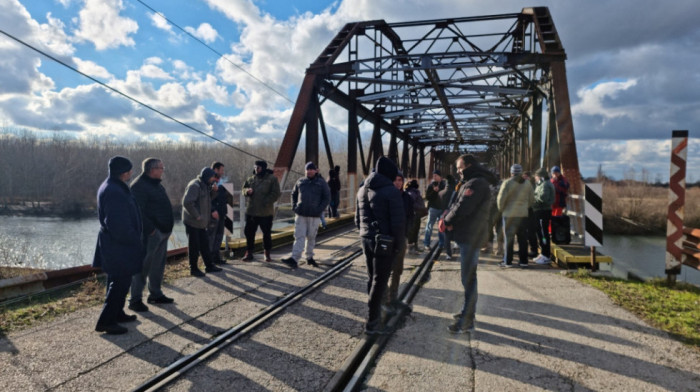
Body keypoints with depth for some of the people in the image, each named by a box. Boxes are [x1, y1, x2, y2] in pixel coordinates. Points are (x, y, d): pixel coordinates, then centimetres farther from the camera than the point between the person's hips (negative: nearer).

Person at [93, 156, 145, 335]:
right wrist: (135, 242, -16)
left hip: (115, 244, 11)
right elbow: (118, 225, -27)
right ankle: (105, 321, 5)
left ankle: (117, 314, 33)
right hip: (118, 246, -11)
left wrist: (135, 239, 13)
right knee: (120, 283, -3)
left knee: (118, 281, 20)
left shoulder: (114, 187, 10)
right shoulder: (113, 192, -23)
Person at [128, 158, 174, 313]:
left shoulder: (157, 185, 16)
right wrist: (151, 229, -23)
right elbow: (138, 211, -22)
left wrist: (167, 228, 15)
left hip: (162, 232, 10)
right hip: (150, 234, -10)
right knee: (142, 266, -3)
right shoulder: (139, 186, -14)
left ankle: (155, 294, 27)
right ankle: (135, 299, 4)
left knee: (158, 266, 16)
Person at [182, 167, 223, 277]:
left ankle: (209, 266, 25)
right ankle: (193, 269, 14)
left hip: (201, 222, 9)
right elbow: (187, 202, -28)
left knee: (204, 244, 15)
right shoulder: (194, 186, -19)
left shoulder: (205, 185, 11)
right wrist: (196, 215, -22)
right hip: (192, 222, -9)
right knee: (194, 246, 2)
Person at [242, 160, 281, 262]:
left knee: (267, 234, 6)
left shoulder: (272, 178, -4)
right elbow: (243, 189, 16)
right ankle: (249, 253, 18)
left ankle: (267, 254, 21)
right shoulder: (251, 179, 10)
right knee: (249, 232, 6)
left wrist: (266, 203, -17)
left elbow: (276, 193, -8)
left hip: (266, 212, -4)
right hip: (251, 211, 4)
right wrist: (247, 191, -9)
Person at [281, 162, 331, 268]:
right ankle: (294, 259, -11)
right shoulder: (300, 181, 11)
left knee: (311, 237, 8)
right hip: (300, 215, 2)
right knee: (299, 237, -4)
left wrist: (319, 210, -10)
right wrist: (294, 207, 7)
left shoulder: (322, 183, 2)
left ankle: (309, 257, 22)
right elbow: (293, 194, 20)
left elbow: (327, 198, 0)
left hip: (314, 216, -2)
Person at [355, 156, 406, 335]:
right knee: (380, 281, 1)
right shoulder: (391, 191, -14)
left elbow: (358, 219, 17)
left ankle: (375, 314, 27)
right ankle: (372, 322, 6)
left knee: (372, 278, 17)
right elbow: (398, 222, -17)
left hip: (366, 240, 7)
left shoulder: (362, 190, 11)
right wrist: (399, 242, -5)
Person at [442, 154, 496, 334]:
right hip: (468, 236, 11)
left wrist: (447, 220, -7)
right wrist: (446, 218, -3)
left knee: (468, 277, -7)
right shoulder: (470, 183, 18)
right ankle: (468, 311, 30)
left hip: (470, 236, -11)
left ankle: (467, 322, -2)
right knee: (468, 275, 18)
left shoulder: (476, 184, -16)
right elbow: (455, 204, 15)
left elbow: (462, 208, -23)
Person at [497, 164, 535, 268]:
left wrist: (501, 209, 3)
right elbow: (532, 199, 9)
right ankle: (523, 261, 12)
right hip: (523, 214, 4)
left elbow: (501, 198, -12)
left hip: (509, 214, -4)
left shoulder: (508, 183, -9)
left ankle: (508, 261, 3)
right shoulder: (527, 183, 6)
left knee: (509, 238, 1)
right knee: (523, 238, 9)